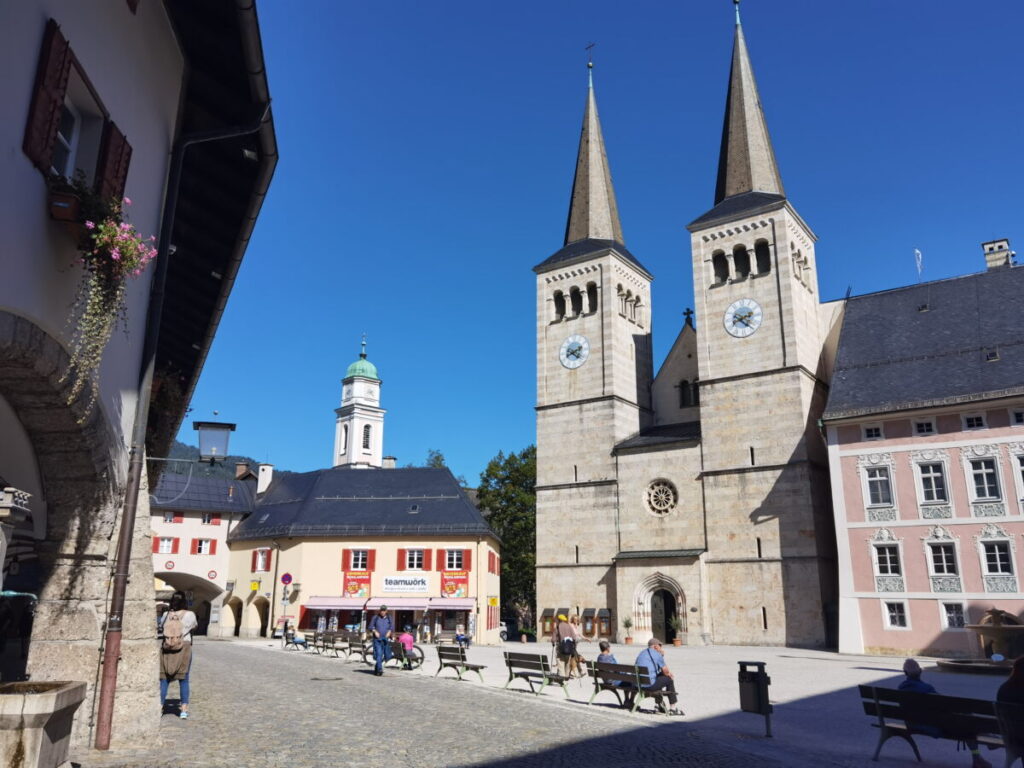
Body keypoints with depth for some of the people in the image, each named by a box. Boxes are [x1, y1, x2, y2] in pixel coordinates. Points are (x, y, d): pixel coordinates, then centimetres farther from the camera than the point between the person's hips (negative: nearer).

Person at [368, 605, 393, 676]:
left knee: (387, 656, 5)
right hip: (377, 639, -3)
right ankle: (379, 669, -10)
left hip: (386, 639, 3)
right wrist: (375, 631, -10)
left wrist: (389, 632, -9)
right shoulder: (375, 618, 6)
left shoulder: (389, 618, 11)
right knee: (378, 654, -13)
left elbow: (392, 627, 9)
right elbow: (371, 626, 6)